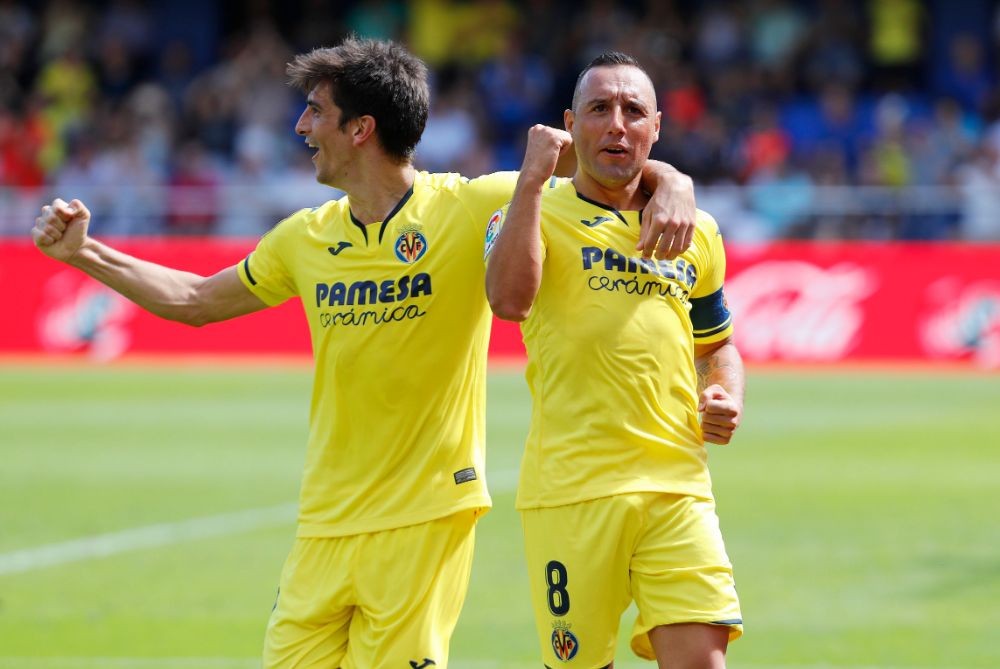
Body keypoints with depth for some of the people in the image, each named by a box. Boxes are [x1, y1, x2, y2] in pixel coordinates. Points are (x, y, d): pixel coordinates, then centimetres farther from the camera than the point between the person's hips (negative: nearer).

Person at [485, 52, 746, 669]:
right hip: (571, 486, -3)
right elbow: (509, 300, -19)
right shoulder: (539, 211, 2)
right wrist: (533, 179, -17)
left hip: (676, 485, 3)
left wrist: (726, 398, 8)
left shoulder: (697, 232, 15)